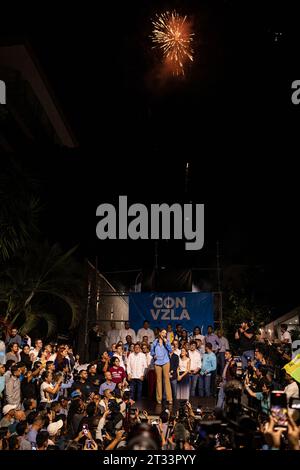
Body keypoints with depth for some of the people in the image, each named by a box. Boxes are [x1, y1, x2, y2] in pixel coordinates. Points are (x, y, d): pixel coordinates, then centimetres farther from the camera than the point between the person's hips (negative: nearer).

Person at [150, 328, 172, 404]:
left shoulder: (166, 342, 9)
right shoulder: (155, 342, 8)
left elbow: (170, 350, -3)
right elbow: (152, 351, 14)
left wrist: (166, 342, -11)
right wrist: (154, 355, -5)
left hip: (165, 362, -1)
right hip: (157, 362, 1)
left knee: (167, 379, -6)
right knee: (158, 379, 3)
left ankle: (169, 398, -5)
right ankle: (159, 398, 10)